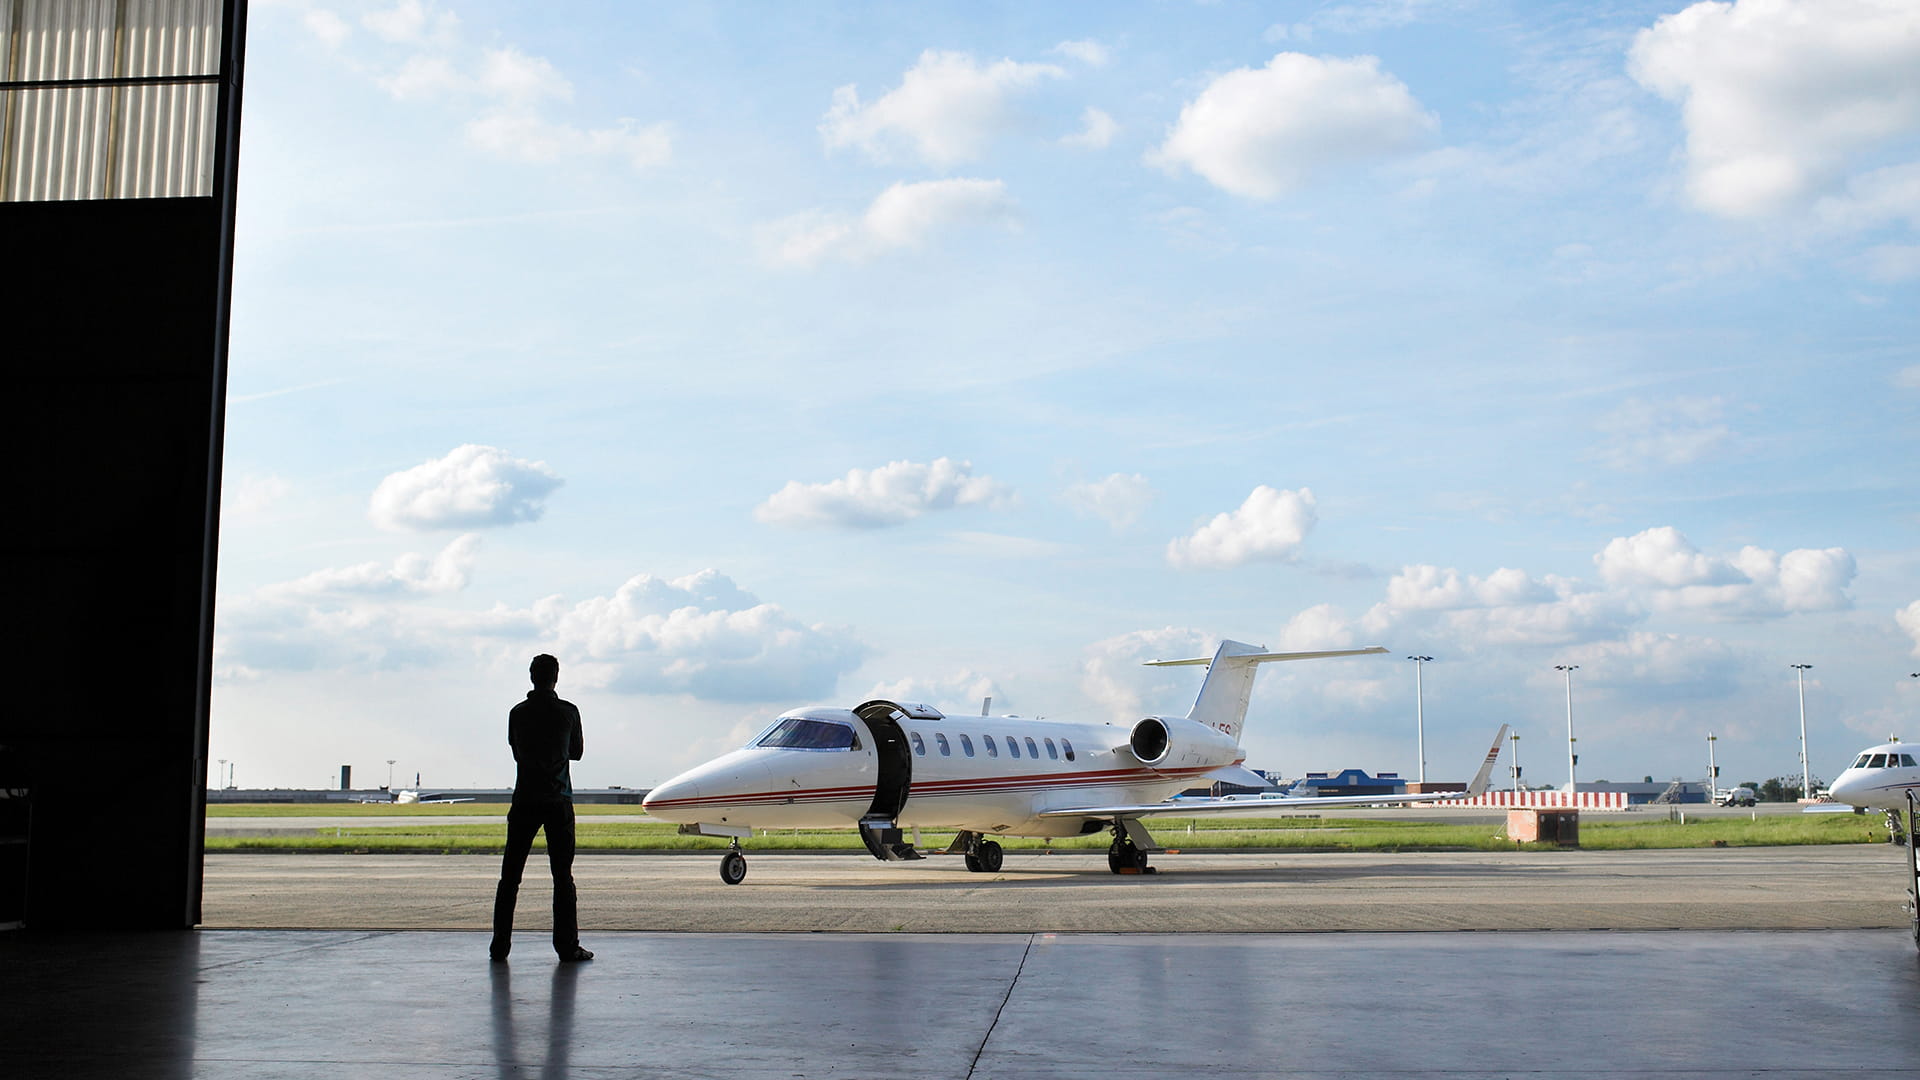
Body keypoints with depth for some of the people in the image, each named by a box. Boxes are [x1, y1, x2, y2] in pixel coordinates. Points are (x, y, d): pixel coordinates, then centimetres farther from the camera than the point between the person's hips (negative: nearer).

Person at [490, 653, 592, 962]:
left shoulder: (518, 713, 2)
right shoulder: (568, 712, -3)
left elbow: (515, 751, 13)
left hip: (524, 800, 1)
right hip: (558, 802, -1)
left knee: (510, 876, 7)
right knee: (562, 876, 1)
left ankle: (500, 945, 8)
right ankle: (567, 946, -1)